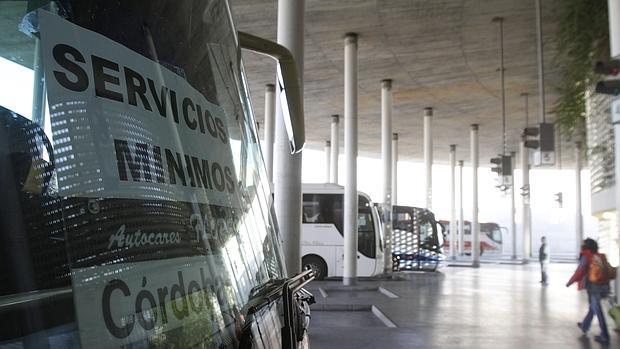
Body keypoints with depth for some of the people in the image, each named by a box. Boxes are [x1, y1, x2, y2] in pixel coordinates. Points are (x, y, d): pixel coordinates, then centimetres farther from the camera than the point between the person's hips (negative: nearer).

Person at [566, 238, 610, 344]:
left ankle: (604, 336, 0)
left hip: (593, 286, -7)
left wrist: (570, 282, 0)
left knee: (598, 311, -1)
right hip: (604, 286, 7)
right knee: (593, 307, 21)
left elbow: (579, 271, -10)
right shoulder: (600, 256, 9)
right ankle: (585, 326, 36)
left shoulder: (586, 257, -9)